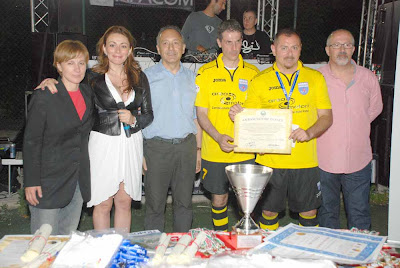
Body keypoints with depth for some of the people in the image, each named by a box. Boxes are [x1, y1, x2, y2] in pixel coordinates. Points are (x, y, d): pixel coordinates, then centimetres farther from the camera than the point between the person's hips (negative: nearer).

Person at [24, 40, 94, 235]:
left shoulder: (87, 93, 8)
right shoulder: (44, 97, -11)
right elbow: (31, 141, -11)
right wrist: (31, 182, -14)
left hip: (78, 182, 6)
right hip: (49, 181, -5)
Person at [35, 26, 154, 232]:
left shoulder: (139, 78, 7)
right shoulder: (93, 77, -1)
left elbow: (148, 114, 9)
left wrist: (134, 120, -10)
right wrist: (51, 81, -12)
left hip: (131, 144, 3)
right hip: (103, 144, -2)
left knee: (124, 202, 10)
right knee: (103, 203, 4)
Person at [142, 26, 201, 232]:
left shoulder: (192, 78, 12)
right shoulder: (146, 77, 1)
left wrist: (198, 150, 10)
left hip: (187, 146, 3)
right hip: (157, 147, -3)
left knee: (184, 202, 11)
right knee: (155, 203, 4)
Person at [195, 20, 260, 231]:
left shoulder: (252, 72, 4)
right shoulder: (206, 73, -1)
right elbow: (201, 114, -3)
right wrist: (218, 137, -19)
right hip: (215, 152, -1)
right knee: (219, 198, 10)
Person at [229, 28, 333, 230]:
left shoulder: (315, 78, 5)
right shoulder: (260, 81, 3)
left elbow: (326, 117, 4)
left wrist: (309, 132, -15)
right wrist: (237, 116, -17)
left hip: (306, 160, 1)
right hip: (270, 160, 0)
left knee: (309, 213, 12)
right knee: (269, 211, 11)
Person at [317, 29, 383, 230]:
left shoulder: (368, 78, 3)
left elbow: (375, 108, 18)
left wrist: (357, 127, 10)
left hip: (359, 159, 1)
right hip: (324, 160, -1)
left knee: (359, 216, 11)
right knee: (327, 212, 13)